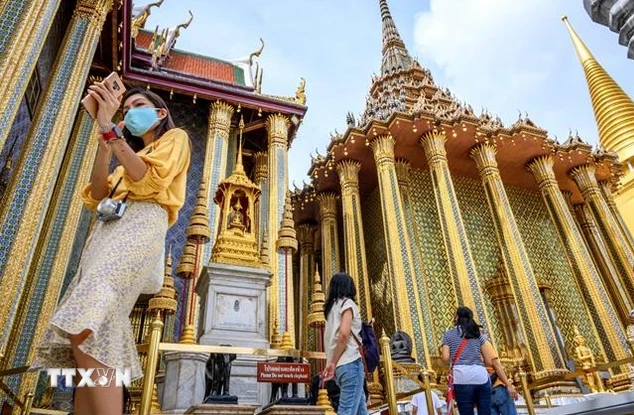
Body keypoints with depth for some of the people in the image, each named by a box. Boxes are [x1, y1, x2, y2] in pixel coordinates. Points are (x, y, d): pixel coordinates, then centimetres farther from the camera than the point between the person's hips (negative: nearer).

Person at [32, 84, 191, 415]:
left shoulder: (175, 138, 15)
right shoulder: (129, 154, 37)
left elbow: (149, 179, -7)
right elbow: (97, 197, 16)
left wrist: (110, 128, -9)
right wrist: (104, 141, 7)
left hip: (140, 226, -8)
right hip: (107, 232, 8)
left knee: (86, 328, -29)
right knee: (90, 331, -8)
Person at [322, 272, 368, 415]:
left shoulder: (331, 307, 20)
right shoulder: (347, 303, -3)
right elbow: (343, 334, -17)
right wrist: (333, 363, -14)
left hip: (339, 365, 8)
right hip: (350, 363, -8)